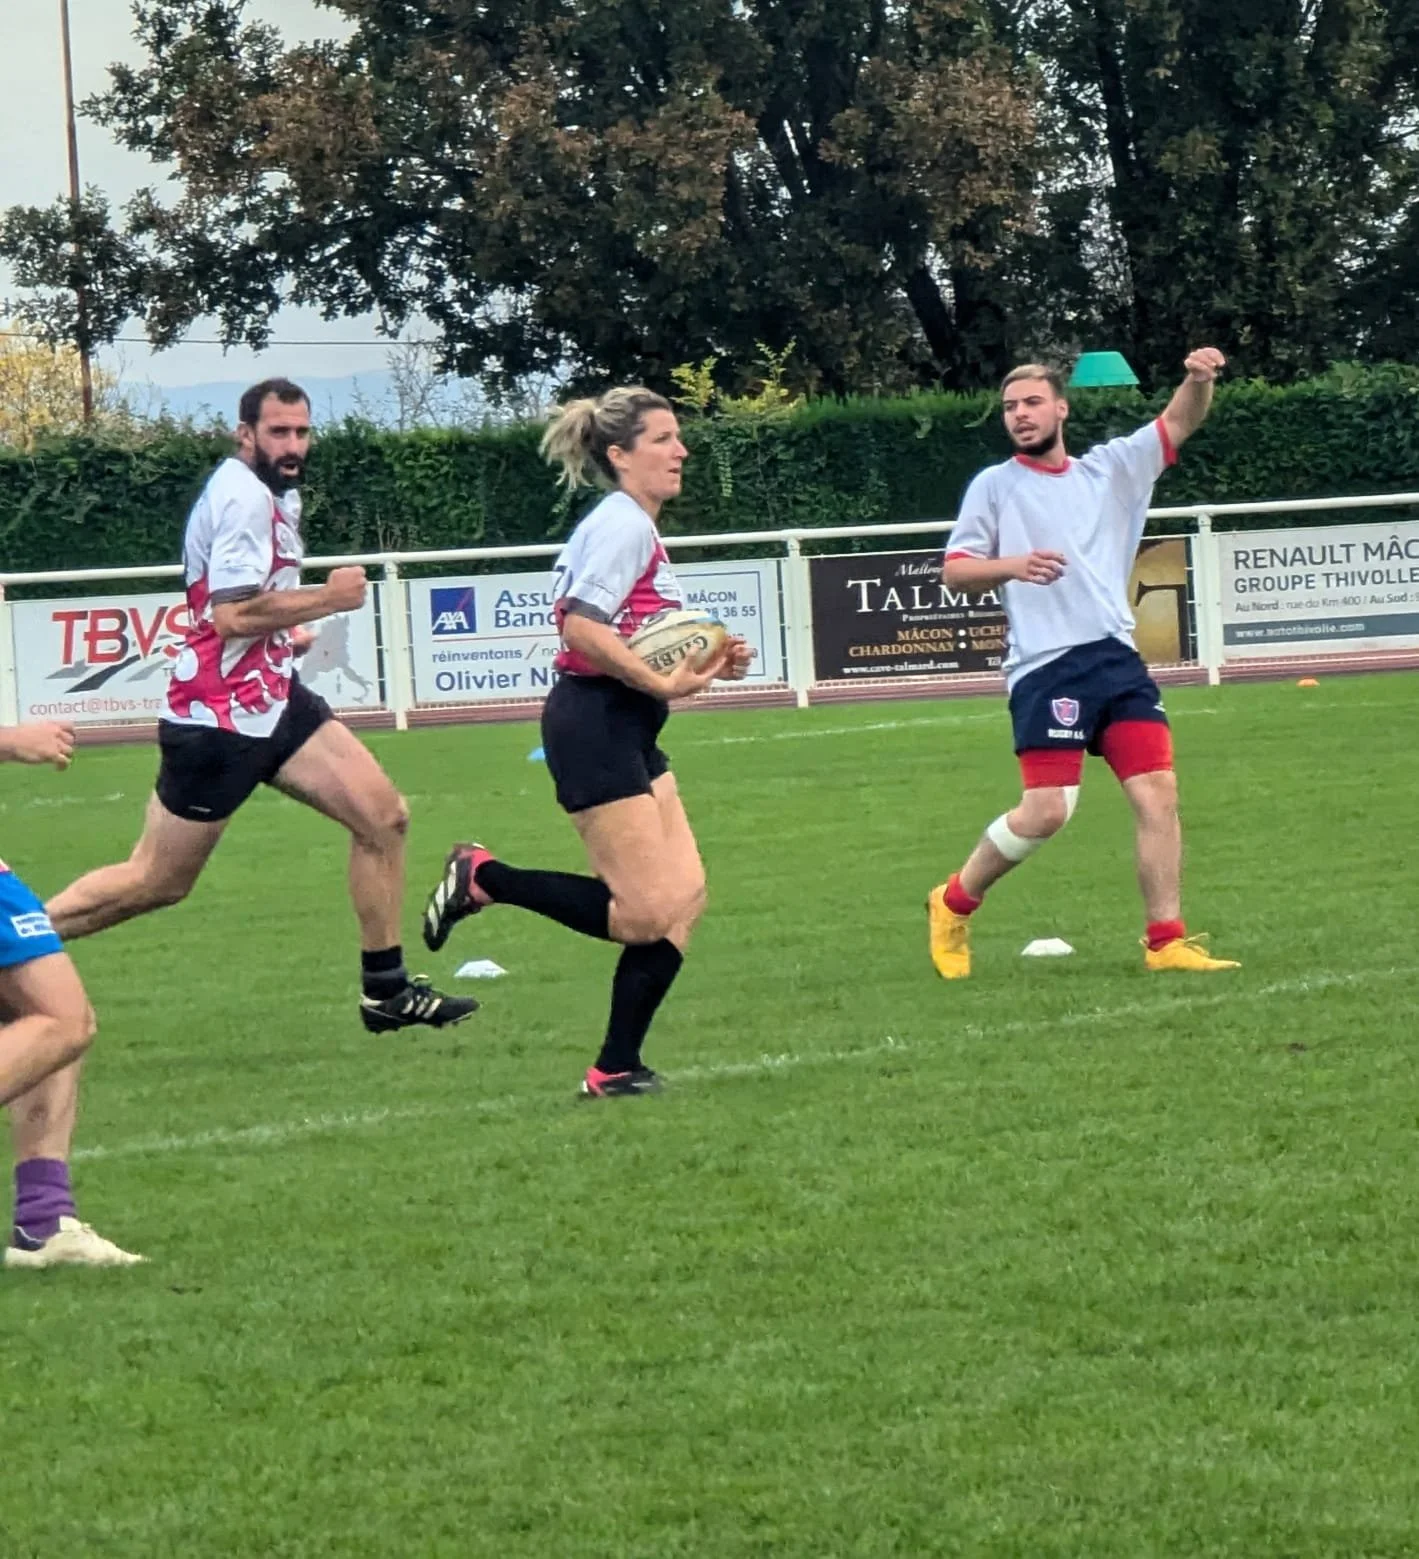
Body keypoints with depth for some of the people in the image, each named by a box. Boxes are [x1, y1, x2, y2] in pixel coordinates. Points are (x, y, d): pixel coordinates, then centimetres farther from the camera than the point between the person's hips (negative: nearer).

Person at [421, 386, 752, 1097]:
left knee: (684, 898, 3)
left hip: (629, 733, 10)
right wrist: (662, 684, -22)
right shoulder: (622, 525, -13)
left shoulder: (637, 528, 18)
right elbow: (583, 626, -24)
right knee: (646, 915, -10)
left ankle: (616, 1068, 5)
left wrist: (706, 663, 9)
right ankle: (481, 877, 2)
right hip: (594, 725, -10)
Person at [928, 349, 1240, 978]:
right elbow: (954, 570, 4)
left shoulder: (1110, 468, 16)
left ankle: (1166, 941, -3)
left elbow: (1181, 423, 13)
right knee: (1046, 811, -12)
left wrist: (1199, 378, -9)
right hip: (1046, 666, -4)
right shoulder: (994, 485, 7)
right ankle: (953, 903, 10)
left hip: (1117, 659, 4)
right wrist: (1011, 565, -16)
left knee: (1158, 792, -6)